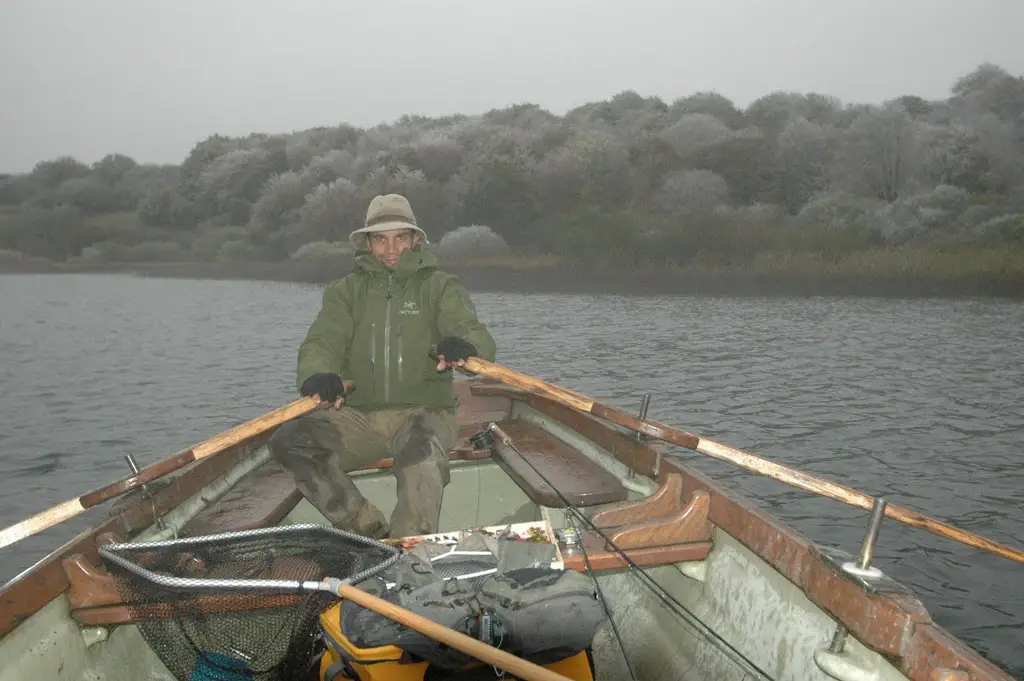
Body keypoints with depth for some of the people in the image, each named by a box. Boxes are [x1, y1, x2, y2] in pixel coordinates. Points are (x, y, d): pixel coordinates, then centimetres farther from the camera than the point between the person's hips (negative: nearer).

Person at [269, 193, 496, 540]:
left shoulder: (440, 286, 8)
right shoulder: (346, 291, 14)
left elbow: (475, 334, -8)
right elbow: (321, 343, -2)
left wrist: (464, 346, -36)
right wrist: (318, 375, -28)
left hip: (422, 411, -3)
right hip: (358, 416, 3)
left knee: (423, 448, -37)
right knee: (289, 440, -21)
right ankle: (371, 530, -14)